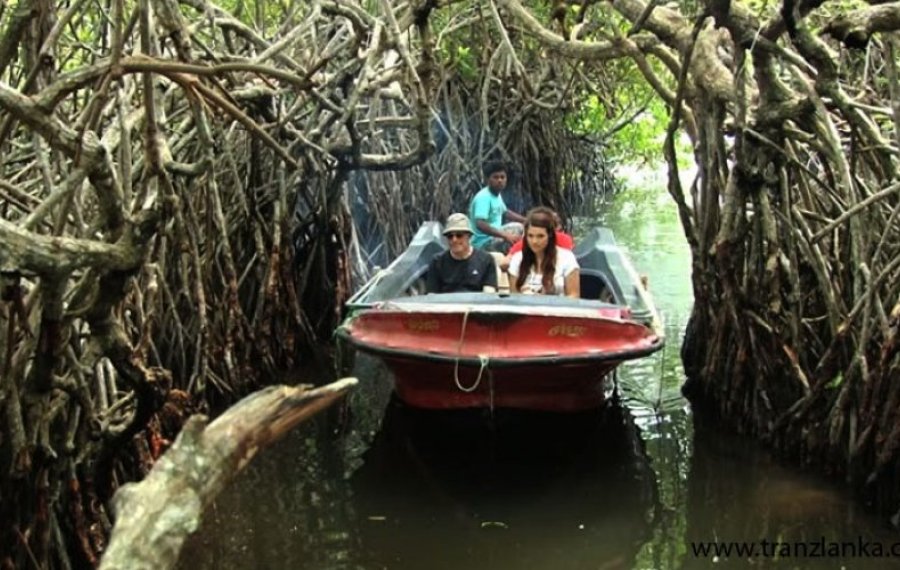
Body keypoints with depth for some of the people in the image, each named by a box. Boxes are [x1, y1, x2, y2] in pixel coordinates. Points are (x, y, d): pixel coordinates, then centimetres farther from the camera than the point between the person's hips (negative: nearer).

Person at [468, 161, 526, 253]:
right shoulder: (483, 197, -22)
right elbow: (480, 225, -34)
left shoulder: (496, 194, 7)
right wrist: (505, 236, -36)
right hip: (484, 241, -11)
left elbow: (505, 212, 26)